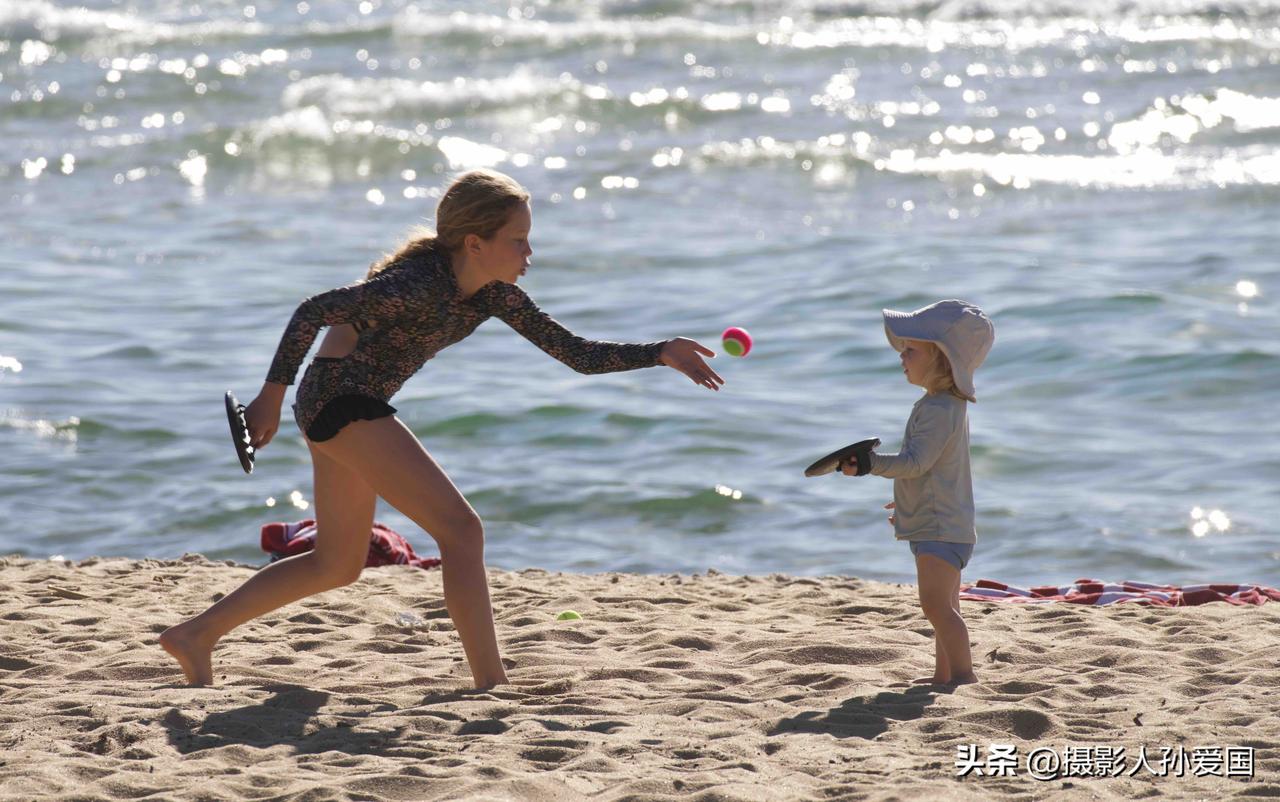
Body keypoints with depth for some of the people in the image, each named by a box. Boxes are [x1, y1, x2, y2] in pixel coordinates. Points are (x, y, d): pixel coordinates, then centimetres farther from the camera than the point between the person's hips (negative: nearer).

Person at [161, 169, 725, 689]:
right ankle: (491, 686, -13)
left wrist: (661, 354, -5)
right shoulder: (419, 285, -25)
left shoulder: (492, 292, 1)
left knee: (337, 566, 18)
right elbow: (314, 311, -25)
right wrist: (272, 397, -24)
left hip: (347, 408, 10)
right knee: (461, 530, -13)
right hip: (339, 396, -10)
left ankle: (195, 636, 21)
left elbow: (576, 353, 3)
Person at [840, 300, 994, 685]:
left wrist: (872, 464, -34)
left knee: (936, 603, -15)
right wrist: (909, 503, 37)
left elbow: (916, 461, -28)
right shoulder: (946, 406, 15)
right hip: (941, 525, 11)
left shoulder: (938, 410, -20)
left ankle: (963, 672, -15)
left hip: (941, 527, -11)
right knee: (943, 606, 18)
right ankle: (944, 673, 26)